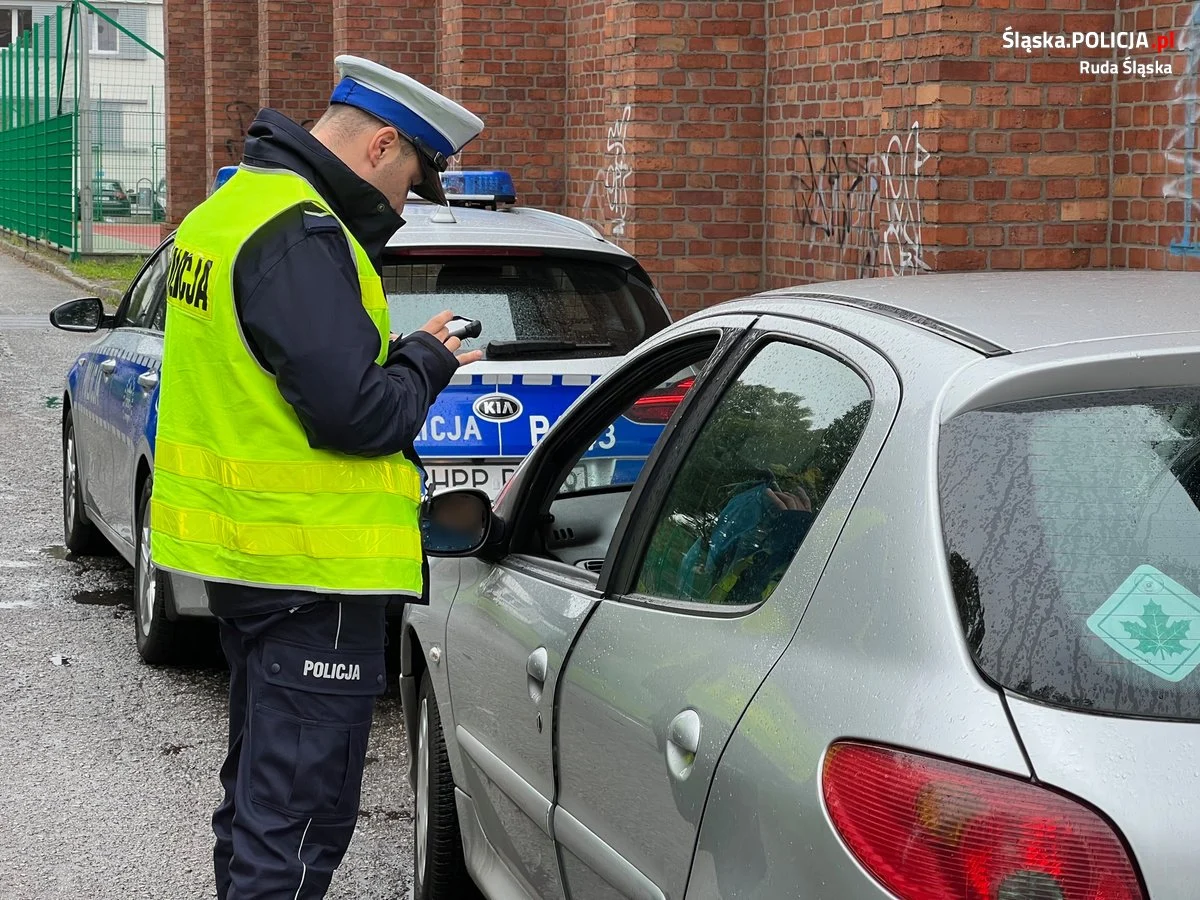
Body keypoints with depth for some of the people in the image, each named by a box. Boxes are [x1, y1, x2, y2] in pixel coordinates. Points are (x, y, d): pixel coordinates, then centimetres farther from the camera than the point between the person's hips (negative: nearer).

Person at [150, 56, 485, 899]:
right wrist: (425, 362, -7)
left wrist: (402, 357, 6)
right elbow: (354, 413, -25)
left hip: (242, 547, 11)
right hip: (308, 568, -10)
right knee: (301, 817, -4)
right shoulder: (303, 237, -20)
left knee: (259, 790, 23)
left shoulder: (233, 205, 12)